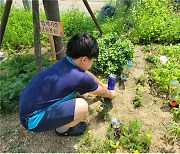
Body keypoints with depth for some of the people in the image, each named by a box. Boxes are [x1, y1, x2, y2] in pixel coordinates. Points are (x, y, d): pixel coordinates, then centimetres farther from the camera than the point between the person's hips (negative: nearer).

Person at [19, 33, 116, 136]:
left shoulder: (65, 62, 0)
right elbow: (102, 92, 0)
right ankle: (62, 129, 8)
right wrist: (111, 94, 22)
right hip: (32, 120, -8)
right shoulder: (80, 78, -22)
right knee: (82, 106, -20)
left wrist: (102, 85, 35)